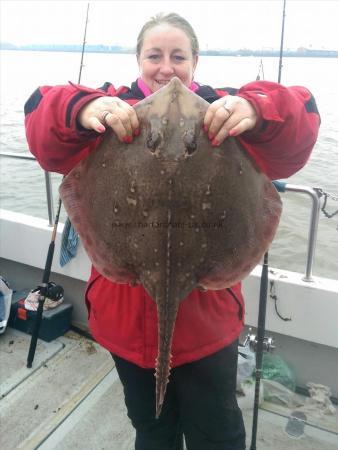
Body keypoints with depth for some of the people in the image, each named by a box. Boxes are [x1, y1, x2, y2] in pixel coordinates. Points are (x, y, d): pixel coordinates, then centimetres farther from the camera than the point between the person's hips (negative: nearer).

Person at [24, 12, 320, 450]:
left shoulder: (221, 112, -4)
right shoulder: (114, 109, -1)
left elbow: (299, 116, -17)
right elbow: (42, 115, -15)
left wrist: (257, 109, -39)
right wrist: (83, 110, -37)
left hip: (204, 313, -1)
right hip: (126, 311, 2)